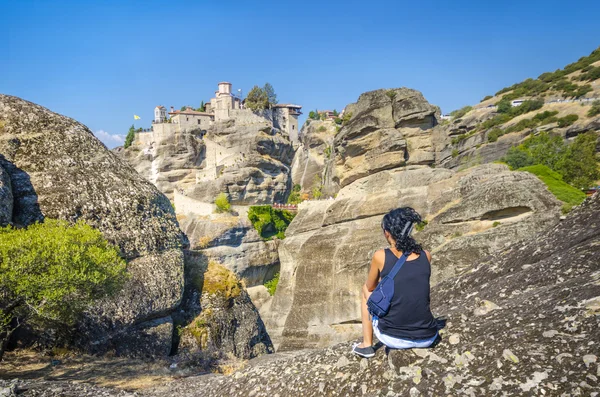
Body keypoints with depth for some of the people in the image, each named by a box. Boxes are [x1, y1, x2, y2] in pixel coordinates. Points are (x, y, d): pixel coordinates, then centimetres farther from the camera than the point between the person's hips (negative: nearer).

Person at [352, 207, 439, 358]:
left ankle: (367, 345, 23)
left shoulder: (381, 256, -10)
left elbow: (371, 287, 10)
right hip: (427, 339, 4)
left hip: (392, 338, -3)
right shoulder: (426, 256, -1)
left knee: (366, 289, 23)